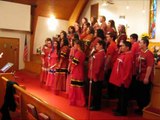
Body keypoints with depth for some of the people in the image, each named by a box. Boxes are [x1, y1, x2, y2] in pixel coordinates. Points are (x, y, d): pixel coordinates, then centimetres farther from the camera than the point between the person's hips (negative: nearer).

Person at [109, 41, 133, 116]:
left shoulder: (128, 56, -19)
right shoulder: (122, 54, 11)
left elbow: (127, 69, -22)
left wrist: (124, 80, -21)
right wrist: (116, 77, 19)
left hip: (123, 80, -10)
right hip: (118, 79, 10)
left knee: (123, 96, 3)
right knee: (120, 95, 19)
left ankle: (123, 111, 16)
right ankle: (119, 109, 32)